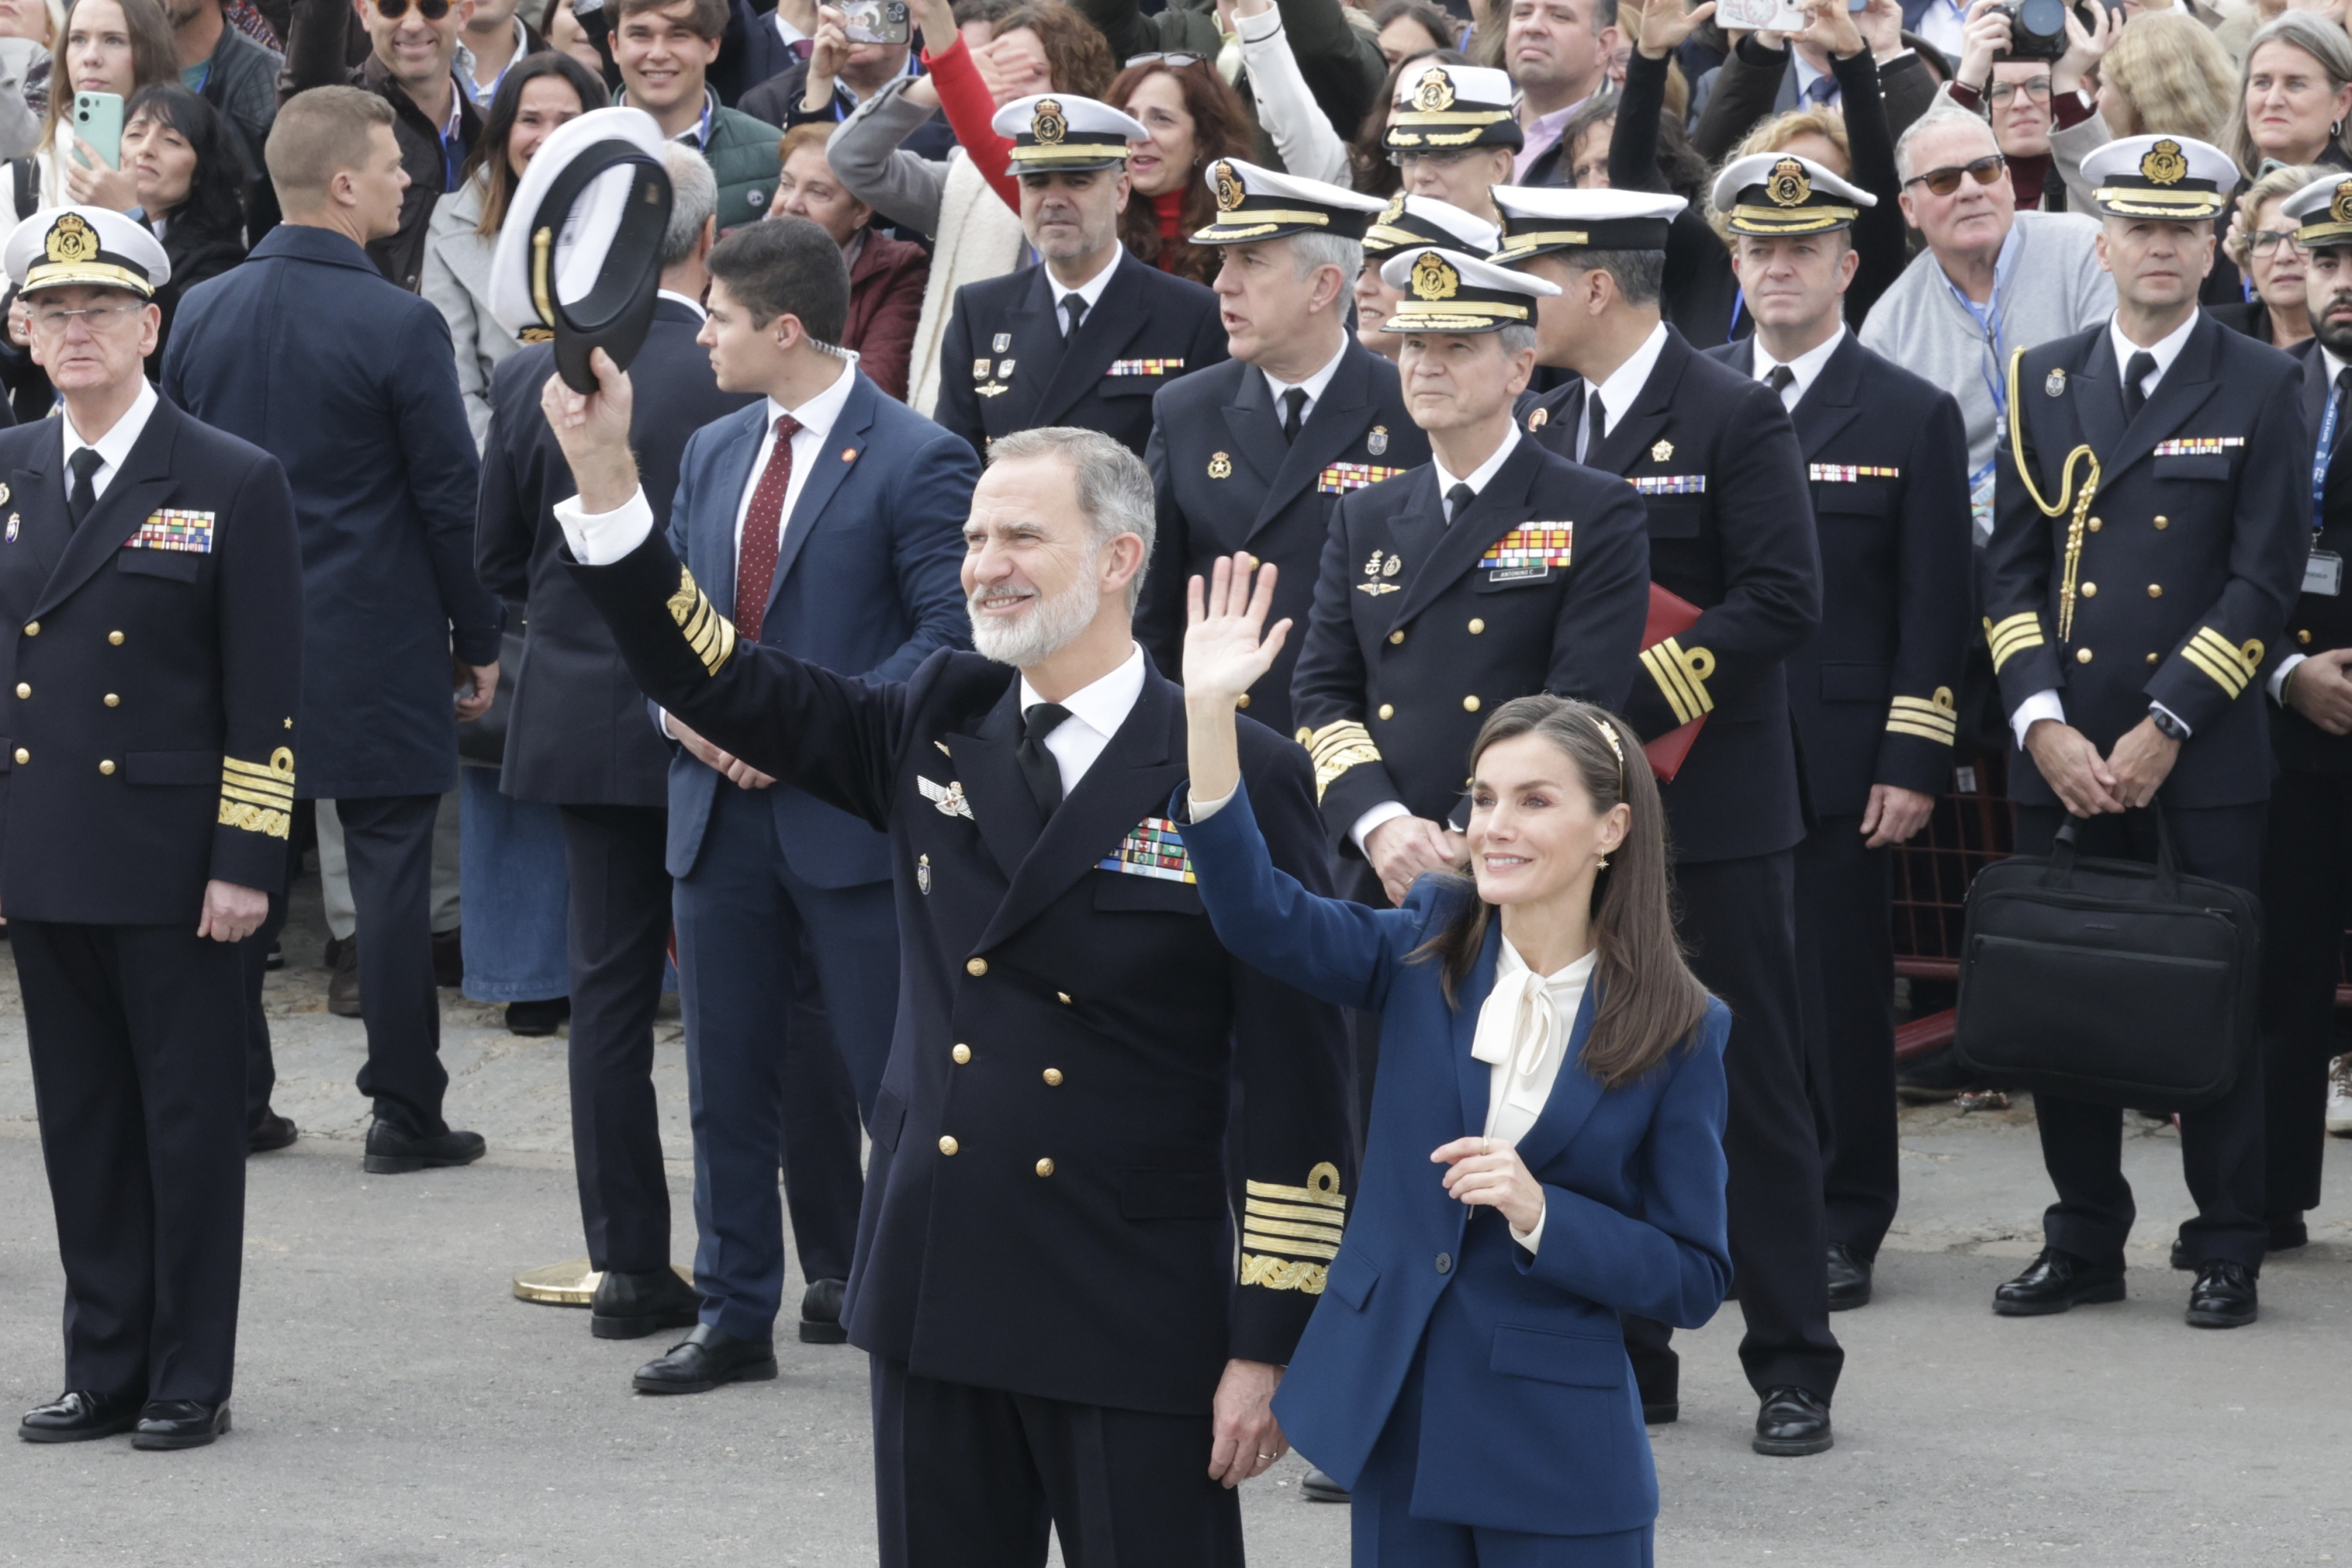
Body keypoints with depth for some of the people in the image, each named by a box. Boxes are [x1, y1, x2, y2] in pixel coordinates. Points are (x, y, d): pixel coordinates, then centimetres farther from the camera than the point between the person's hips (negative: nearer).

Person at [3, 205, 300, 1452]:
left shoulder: (234, 485, -4)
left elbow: (265, 698, -6)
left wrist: (246, 861, -12)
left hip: (173, 866, -4)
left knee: (191, 1118, 2)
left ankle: (190, 1381, 10)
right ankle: (105, 1371, 18)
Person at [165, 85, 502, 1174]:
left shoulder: (201, 313, 2)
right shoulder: (398, 325, -14)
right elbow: (450, 498, -10)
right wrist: (477, 640, 2)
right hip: (378, 654, -5)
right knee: (391, 878, 2)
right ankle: (403, 1114, 5)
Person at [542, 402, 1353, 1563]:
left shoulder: (1244, 781, -8)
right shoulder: (934, 728, 8)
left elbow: (1292, 1084, -8)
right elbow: (717, 682, 5)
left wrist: (1267, 1344, -10)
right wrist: (603, 472, -7)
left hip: (1136, 1329, -5)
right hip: (936, 1300, 5)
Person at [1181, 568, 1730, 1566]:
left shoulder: (1677, 1030, -5)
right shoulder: (1427, 952, 2)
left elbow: (1694, 1280, -4)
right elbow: (1259, 914, -14)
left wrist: (1541, 1216, -19)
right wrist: (1209, 712, -24)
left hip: (1557, 1449, -3)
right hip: (1395, 1429, 3)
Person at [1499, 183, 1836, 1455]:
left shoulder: (1734, 416, -8)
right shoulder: (1534, 421, 11)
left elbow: (1781, 600, -15)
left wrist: (1633, 701, -20)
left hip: (1712, 795, -6)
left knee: (1755, 1079, 0)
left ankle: (1792, 1366, 7)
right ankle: (1624, 1353, 16)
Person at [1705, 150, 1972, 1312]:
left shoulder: (1912, 417, 3)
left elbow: (1935, 612, 1)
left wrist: (1913, 766, -6)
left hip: (1839, 765, -2)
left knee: (1839, 996, 0)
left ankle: (1841, 1230, 9)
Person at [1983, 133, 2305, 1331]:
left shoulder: (2260, 388, 1)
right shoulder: (2044, 381, 9)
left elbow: (2264, 578, -5)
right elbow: (2011, 567, 7)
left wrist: (2164, 728, -11)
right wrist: (2044, 725, -6)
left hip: (2205, 752, -3)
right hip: (2061, 751, 3)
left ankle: (2227, 1251, 9)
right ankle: (2084, 1242, 16)